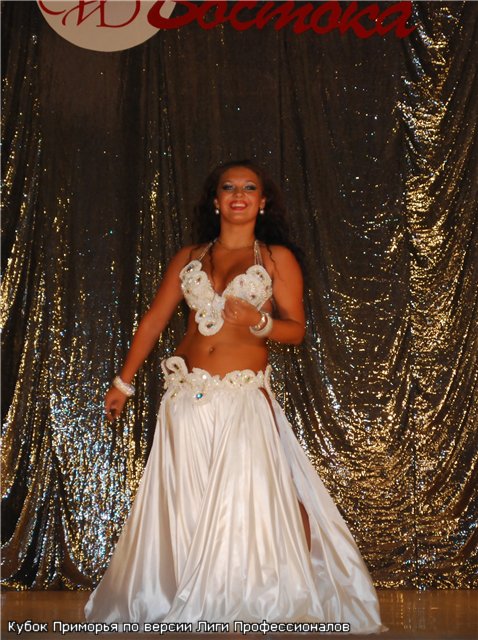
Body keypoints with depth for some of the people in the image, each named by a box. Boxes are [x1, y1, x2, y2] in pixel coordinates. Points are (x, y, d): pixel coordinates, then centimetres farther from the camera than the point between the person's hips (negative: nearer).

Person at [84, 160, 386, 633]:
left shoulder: (277, 257, 5)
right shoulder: (189, 258, 13)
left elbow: (296, 329, 3)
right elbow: (154, 319, 13)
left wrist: (257, 322, -17)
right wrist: (123, 382, 12)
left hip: (245, 398, -3)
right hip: (188, 395, 3)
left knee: (249, 500, -10)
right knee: (185, 502, 5)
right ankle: (182, 599, 17)